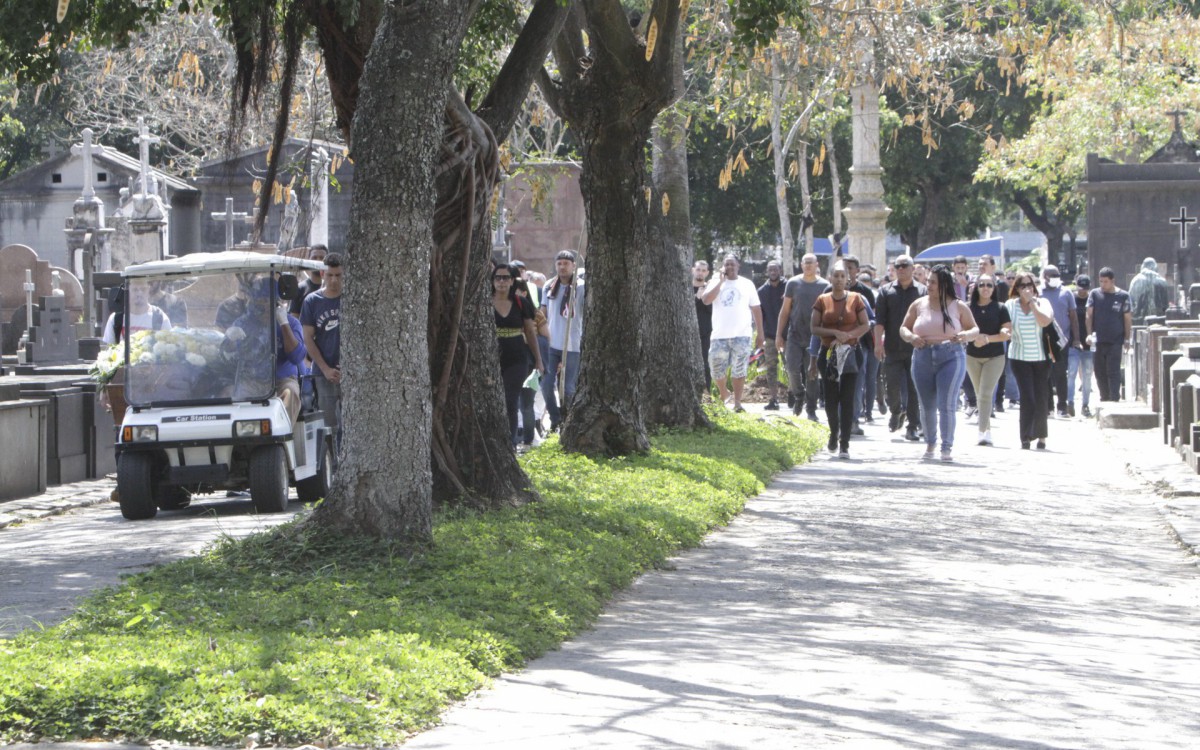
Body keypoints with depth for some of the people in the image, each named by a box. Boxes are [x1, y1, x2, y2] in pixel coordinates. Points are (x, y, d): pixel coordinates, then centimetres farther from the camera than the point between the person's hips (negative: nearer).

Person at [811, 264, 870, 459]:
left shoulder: (855, 299, 3)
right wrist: (835, 333, -14)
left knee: (847, 399, -5)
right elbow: (814, 327, 0)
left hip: (850, 354, -1)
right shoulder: (822, 300, 5)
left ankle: (844, 444, -3)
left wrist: (847, 335, -13)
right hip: (828, 354, 1)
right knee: (830, 398, 3)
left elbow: (865, 325, 1)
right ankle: (834, 433, 29)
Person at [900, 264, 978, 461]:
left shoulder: (958, 306, 3)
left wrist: (966, 335, -15)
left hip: (951, 358, -3)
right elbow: (904, 328, 11)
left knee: (947, 405, -12)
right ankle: (930, 443, 28)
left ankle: (947, 447, -5)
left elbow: (974, 329, 8)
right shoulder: (918, 305, 8)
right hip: (923, 358, 3)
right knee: (927, 406, 9)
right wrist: (910, 337, -12)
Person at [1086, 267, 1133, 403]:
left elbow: (1128, 319, 4)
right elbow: (1089, 315, 4)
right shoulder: (1094, 294, 6)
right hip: (1098, 340, 3)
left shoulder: (1123, 296, 1)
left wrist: (1127, 339, -1)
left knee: (1113, 371, -8)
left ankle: (1114, 399, -8)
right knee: (1100, 372, 7)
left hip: (1115, 341, -3)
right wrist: (1089, 334, -8)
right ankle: (1104, 398, 18)